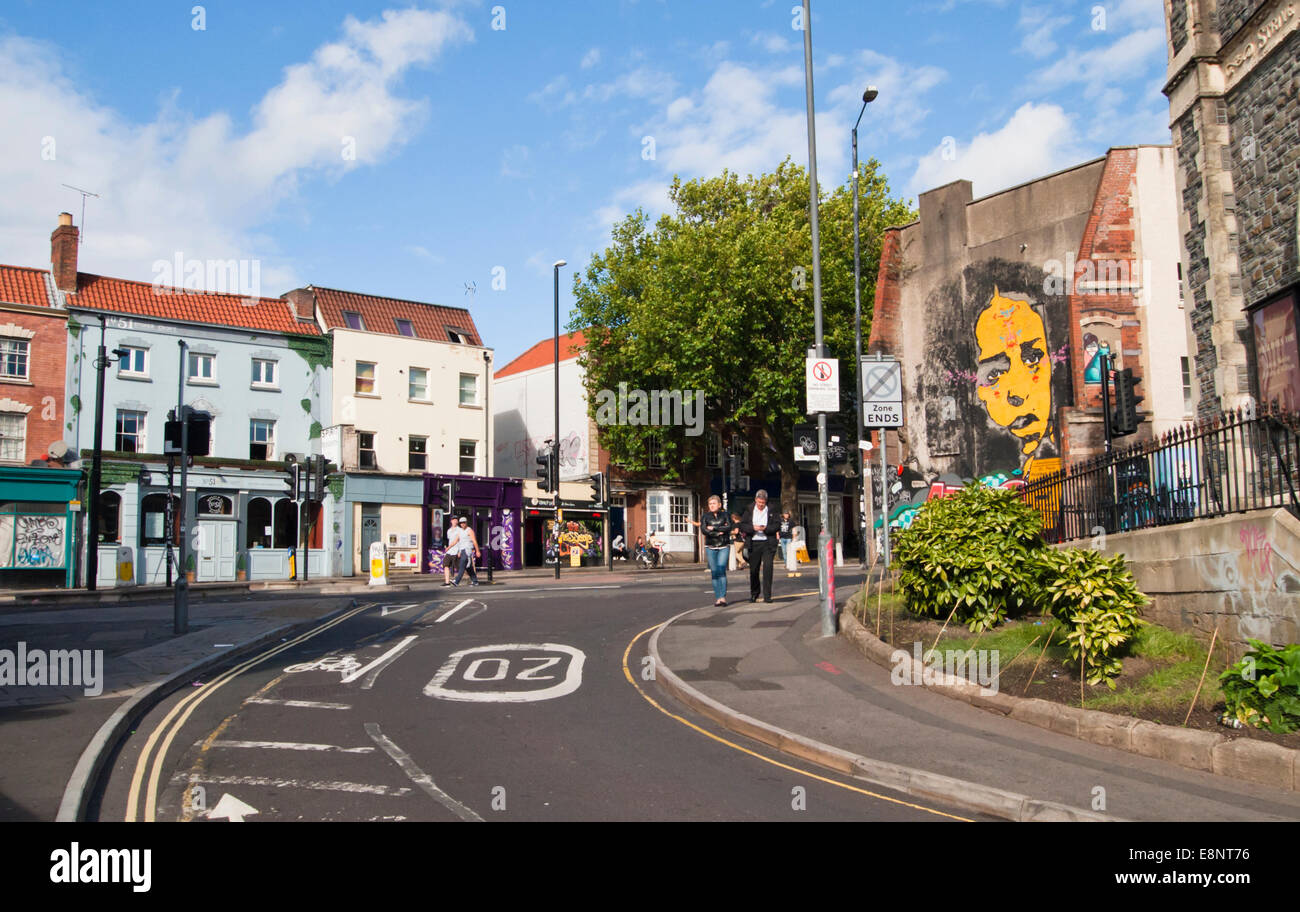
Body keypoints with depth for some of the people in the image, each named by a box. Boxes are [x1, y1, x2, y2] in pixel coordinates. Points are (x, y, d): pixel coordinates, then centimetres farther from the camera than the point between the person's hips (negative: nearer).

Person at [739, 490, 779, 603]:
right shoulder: (749, 511, 8)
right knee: (753, 570, 7)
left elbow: (777, 525, 0)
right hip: (754, 543, 2)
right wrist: (753, 528, -14)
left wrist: (766, 528, -15)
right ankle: (754, 594, 23)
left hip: (768, 543, -2)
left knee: (768, 568, -10)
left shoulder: (772, 511, 5)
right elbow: (742, 526, 3)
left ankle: (767, 595, -6)